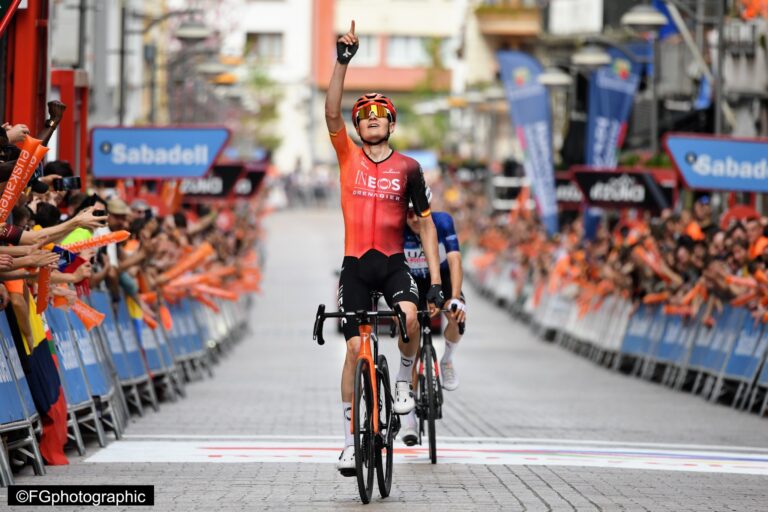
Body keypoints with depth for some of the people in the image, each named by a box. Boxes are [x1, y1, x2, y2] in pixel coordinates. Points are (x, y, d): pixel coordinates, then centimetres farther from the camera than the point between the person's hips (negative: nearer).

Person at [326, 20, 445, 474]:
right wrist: (343, 62, -22)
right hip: (356, 264, 1)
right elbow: (332, 113, -12)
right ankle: (350, 440, 6)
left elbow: (426, 223, 5)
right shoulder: (348, 156, 3)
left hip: (394, 262, -1)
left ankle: (405, 382, -3)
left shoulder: (408, 168, 2)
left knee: (409, 316, -31)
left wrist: (436, 280, -1)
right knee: (355, 347, -3)